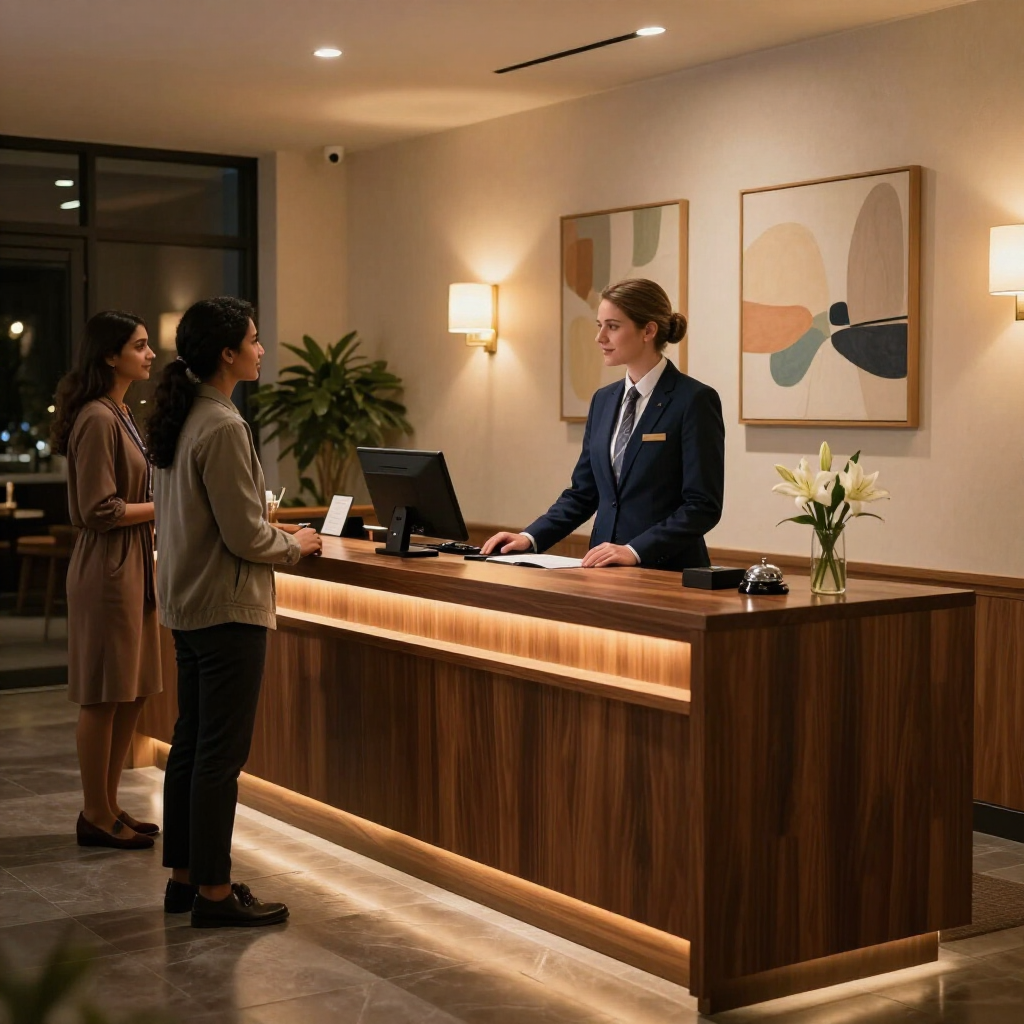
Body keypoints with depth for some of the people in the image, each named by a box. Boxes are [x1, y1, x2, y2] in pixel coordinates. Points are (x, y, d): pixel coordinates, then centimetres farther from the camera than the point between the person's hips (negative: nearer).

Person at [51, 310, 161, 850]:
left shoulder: (121, 415, 15)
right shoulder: (97, 419, -16)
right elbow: (99, 510, -20)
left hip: (133, 567, 10)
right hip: (107, 569, -10)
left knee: (132, 694, 13)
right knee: (103, 698, -1)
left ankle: (109, 807, 23)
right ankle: (96, 816, 10)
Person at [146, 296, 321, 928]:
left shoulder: (181, 417, 9)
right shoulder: (223, 427, -20)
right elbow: (245, 536, -20)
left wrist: (275, 532, 15)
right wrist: (296, 546, -2)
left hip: (186, 604, 10)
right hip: (228, 609, -10)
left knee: (191, 741, 16)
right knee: (222, 751, -2)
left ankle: (185, 876, 26)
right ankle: (214, 892, 6)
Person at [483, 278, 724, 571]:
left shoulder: (694, 400, -6)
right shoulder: (603, 400, 14)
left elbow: (703, 506, -10)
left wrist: (635, 551, -19)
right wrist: (530, 537, 4)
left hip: (667, 573, -4)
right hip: (605, 569, 4)